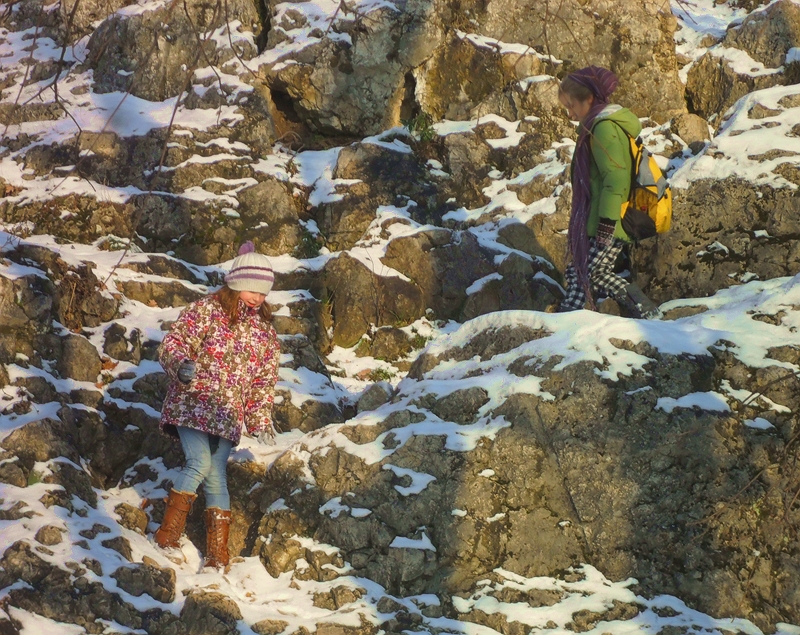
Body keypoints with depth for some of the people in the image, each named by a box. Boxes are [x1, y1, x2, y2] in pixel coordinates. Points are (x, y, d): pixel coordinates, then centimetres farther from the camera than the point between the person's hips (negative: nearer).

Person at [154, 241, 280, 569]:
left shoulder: (264, 331, 13)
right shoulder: (205, 311, -2)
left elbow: (264, 381, 16)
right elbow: (173, 342, -6)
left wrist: (261, 421, 7)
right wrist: (181, 364, -28)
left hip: (228, 416, 4)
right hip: (192, 404, -4)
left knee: (216, 475, -2)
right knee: (200, 463, -21)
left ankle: (218, 549, 5)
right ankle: (172, 525, -4)